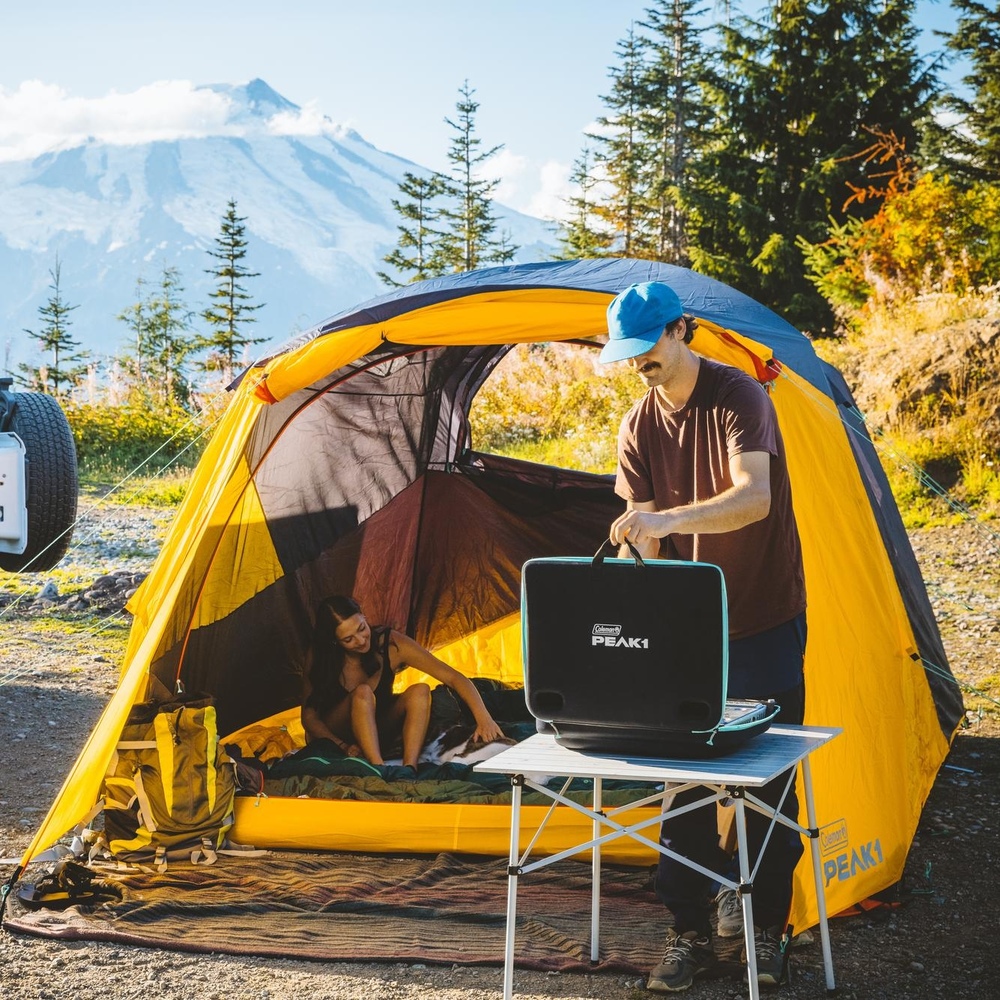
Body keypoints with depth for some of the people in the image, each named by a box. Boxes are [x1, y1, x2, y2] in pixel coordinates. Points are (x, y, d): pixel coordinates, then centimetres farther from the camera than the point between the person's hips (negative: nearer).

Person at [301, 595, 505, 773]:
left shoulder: (391, 645, -18)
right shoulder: (320, 661, -19)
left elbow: (454, 678, -21)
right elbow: (309, 716, -14)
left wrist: (483, 718, -34)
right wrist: (342, 746, -31)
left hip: (376, 730, 2)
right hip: (333, 736, -2)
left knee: (420, 692, -26)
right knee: (363, 693, -33)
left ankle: (409, 768, -39)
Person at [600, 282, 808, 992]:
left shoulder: (740, 397, -15)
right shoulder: (640, 423, 3)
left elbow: (755, 497, -30)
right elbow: (639, 535, 3)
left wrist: (668, 518, -45)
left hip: (765, 620, -4)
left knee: (766, 776, 1)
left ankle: (766, 926, 15)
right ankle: (690, 932, 11)